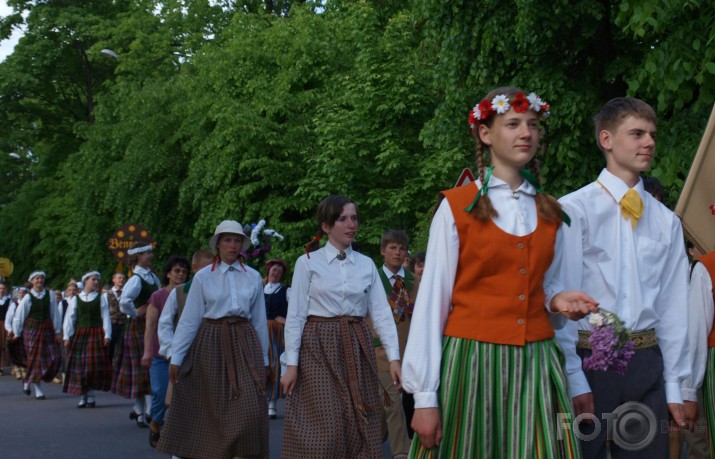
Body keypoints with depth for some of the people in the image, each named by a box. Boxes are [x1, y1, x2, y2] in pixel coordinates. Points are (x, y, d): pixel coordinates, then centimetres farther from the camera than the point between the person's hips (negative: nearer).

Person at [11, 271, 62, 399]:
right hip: (32, 330, -3)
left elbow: (55, 314, 4)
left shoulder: (50, 295, 0)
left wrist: (58, 331, 4)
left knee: (54, 357, -2)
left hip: (47, 329, 3)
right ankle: (38, 390, 8)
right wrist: (17, 334, 3)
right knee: (35, 359, -2)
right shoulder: (28, 297, -5)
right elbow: (19, 317, 0)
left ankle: (28, 380, 21)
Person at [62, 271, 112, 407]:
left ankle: (90, 395, 5)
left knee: (94, 365, -5)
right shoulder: (75, 299, 8)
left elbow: (106, 318, 2)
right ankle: (82, 397, 8)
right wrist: (67, 336, 0)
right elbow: (69, 318, 6)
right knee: (80, 366, 1)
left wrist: (107, 335, -6)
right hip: (80, 334, 1)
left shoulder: (101, 299, 6)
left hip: (96, 334, -1)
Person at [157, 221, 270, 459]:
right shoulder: (203, 277, 0)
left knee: (250, 408, -7)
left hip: (245, 343, 1)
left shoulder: (253, 277, 6)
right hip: (211, 343, -1)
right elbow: (189, 319, -2)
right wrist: (176, 357, -6)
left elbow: (260, 320, 9)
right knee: (209, 410, 4)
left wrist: (263, 358, 10)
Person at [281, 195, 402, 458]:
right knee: (324, 430, -5)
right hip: (319, 348, -3)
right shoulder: (308, 263, -1)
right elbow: (296, 315, -3)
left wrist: (394, 357, -8)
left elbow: (381, 313, 2)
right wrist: (291, 363, -8)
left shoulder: (367, 265, 8)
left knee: (360, 429, 3)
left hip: (356, 348, 4)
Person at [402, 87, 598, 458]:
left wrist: (557, 304, -1)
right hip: (471, 362, -4)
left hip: (535, 365, 4)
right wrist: (424, 397, -9)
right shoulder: (457, 207, -3)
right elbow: (432, 301, -5)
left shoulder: (549, 212, 12)